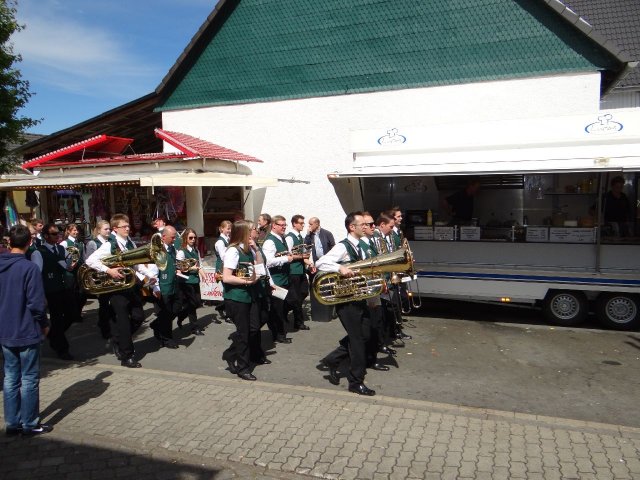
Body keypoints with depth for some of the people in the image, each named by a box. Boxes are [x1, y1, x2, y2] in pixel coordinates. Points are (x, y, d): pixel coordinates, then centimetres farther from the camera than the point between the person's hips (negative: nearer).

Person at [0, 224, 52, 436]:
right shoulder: (29, 267, -18)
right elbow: (36, 303, -18)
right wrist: (44, 324, -3)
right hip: (26, 332, -6)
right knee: (29, 379, 4)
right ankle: (30, 424, 13)